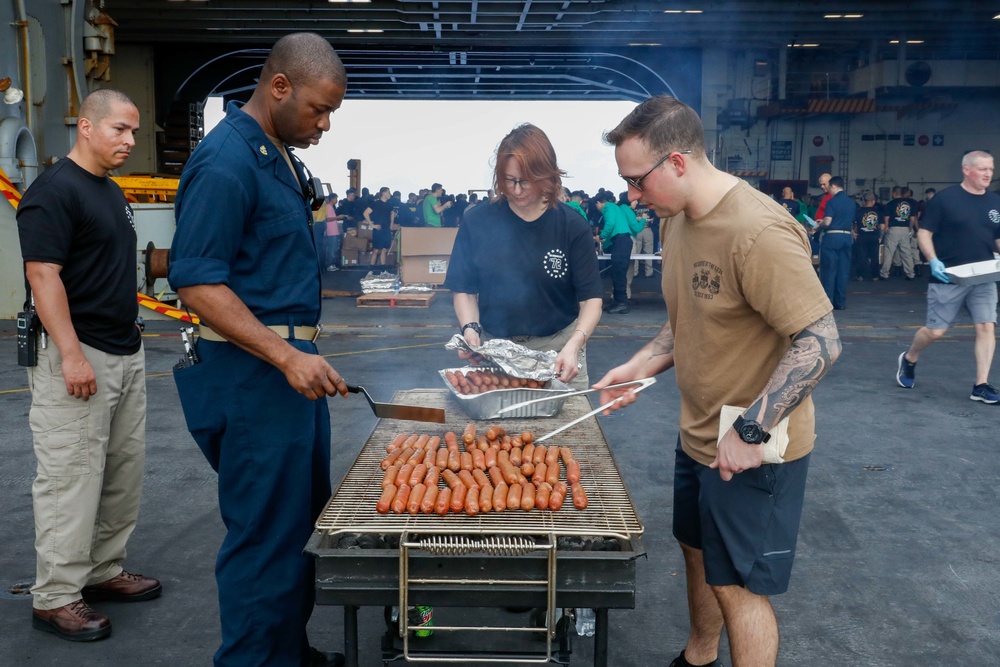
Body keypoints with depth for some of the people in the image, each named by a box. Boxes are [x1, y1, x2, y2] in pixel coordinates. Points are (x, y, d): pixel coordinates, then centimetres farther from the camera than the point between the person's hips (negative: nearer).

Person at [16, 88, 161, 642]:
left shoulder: (111, 191, 15)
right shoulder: (55, 191, -12)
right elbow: (43, 275, -18)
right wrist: (72, 356, -22)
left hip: (126, 355, 9)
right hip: (79, 358, -9)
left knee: (123, 475, 13)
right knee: (71, 481, -3)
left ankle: (103, 571, 26)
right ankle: (55, 597, 8)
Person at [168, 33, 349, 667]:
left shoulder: (281, 157, 14)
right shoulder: (227, 160, -16)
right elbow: (196, 281, -21)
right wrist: (287, 357, -27)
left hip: (292, 364, 10)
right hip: (254, 374, -10)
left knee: (305, 520, 18)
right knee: (267, 532, 0)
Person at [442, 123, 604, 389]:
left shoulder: (572, 226, -6)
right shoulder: (478, 221, -3)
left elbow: (591, 298, -7)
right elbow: (465, 290, 3)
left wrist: (574, 345, -23)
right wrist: (471, 329, -15)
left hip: (558, 349, 0)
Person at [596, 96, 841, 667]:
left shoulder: (758, 231, -26)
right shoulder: (678, 220, 3)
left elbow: (820, 342, -28)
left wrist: (749, 432, -28)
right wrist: (642, 365, 0)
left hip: (752, 451, -9)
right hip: (699, 436, 9)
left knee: (738, 586, 5)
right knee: (699, 555, 24)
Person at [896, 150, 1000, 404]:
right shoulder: (945, 198, -7)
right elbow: (924, 233, -6)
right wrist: (933, 261, -21)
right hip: (948, 278, -4)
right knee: (936, 330, 2)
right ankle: (908, 360, 31)